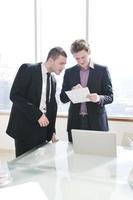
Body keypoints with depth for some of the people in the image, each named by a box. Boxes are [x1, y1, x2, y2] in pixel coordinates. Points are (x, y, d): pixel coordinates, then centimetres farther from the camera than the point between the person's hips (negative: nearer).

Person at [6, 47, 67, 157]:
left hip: (42, 129, 6)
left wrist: (52, 131, 12)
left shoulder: (53, 80, 14)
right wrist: (37, 114, -19)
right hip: (25, 128, -6)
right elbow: (15, 95, -16)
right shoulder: (27, 69, -7)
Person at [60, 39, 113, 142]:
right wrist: (73, 91, -14)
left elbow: (110, 96, -1)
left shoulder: (102, 70, 1)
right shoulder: (69, 72, 7)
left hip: (96, 122, -2)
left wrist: (99, 98, -22)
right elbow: (63, 98, 6)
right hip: (75, 122, 2)